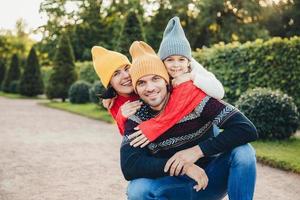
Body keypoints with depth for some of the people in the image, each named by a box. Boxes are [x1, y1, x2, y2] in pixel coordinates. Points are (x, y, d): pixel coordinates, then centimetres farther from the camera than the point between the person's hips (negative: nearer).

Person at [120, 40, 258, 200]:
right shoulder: (136, 118, -10)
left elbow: (247, 129, -22)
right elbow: (129, 167, -23)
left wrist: (198, 150, -28)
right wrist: (183, 167, -30)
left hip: (211, 179, -1)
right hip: (177, 185, 1)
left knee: (242, 151, -27)